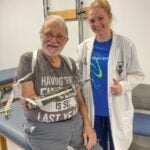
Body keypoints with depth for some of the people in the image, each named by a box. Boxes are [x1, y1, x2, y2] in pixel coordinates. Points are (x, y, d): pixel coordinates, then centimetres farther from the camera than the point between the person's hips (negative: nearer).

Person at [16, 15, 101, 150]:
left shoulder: (70, 63, 3)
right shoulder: (28, 60, -12)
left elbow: (79, 97, 7)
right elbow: (28, 101, -16)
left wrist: (87, 125, 1)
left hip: (76, 123, 5)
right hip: (44, 130, -4)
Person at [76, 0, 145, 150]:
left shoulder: (126, 45, -11)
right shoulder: (84, 46, -2)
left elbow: (137, 74, -5)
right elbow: (78, 75, 6)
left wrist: (123, 86, -22)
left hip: (117, 109, -2)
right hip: (92, 109, 3)